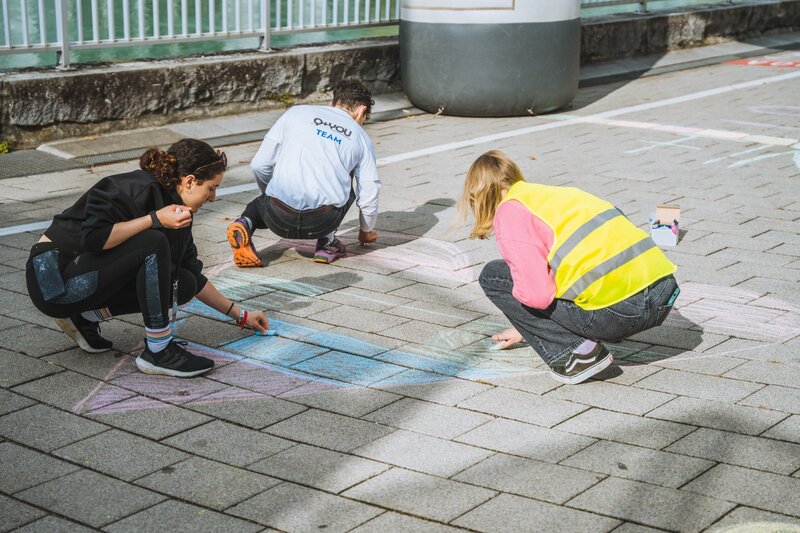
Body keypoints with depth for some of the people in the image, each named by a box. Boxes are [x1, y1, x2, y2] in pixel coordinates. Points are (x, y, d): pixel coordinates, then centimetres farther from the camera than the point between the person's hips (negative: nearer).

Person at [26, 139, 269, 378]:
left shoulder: (176, 209, 7)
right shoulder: (138, 189, -20)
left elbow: (194, 278, 16)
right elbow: (93, 238, -32)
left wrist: (240, 315, 17)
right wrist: (155, 219, -27)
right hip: (54, 277, -9)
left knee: (183, 285, -2)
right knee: (153, 244, -27)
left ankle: (86, 317, 7)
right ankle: (158, 352, -19)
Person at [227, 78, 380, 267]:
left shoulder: (297, 112, 15)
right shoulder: (360, 138, 16)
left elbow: (259, 165, 10)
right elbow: (369, 196, 17)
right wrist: (366, 231, 37)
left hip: (280, 221, 0)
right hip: (322, 224, 0)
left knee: (262, 203, 37)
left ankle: (245, 224, 3)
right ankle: (327, 243, 18)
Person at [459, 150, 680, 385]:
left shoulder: (510, 211, 0)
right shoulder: (557, 193, 27)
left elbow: (537, 294, -12)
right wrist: (525, 328, 53)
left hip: (615, 310, -9)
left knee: (493, 276, 8)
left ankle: (576, 353, 3)